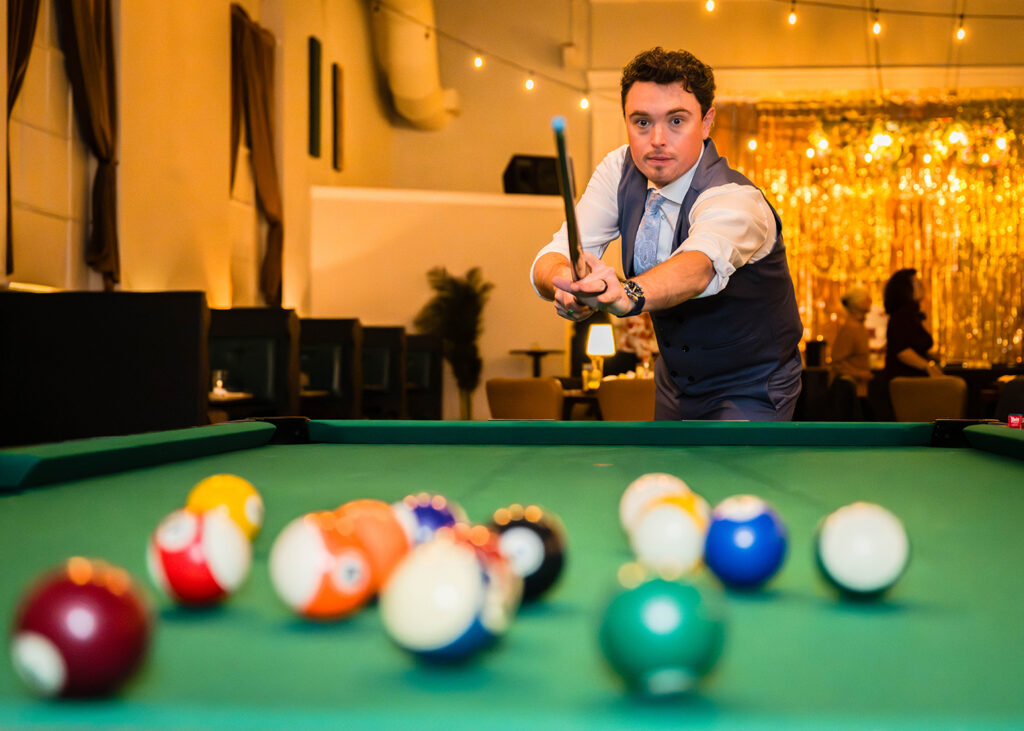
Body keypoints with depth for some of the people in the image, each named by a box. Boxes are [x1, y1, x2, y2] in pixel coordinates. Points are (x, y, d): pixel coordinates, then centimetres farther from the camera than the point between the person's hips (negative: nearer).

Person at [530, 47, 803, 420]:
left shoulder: (737, 201, -29)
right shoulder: (620, 171, -11)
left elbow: (700, 266, -51)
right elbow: (548, 262, -20)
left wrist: (626, 295, -71)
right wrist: (565, 280, -45)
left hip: (749, 395, -5)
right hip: (674, 383, 6)